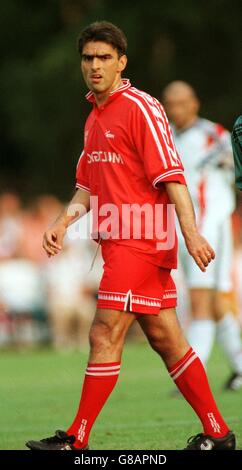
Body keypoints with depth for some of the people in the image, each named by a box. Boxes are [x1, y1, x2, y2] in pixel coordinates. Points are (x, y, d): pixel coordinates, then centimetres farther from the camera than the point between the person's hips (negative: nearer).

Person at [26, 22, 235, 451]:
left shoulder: (139, 108, -10)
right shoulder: (95, 117, 16)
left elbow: (171, 175, -16)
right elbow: (88, 185, 24)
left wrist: (191, 233, -22)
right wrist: (62, 223, 9)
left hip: (138, 242, -9)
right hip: (118, 241, 9)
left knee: (104, 337, -9)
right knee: (165, 339, 9)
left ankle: (76, 441, -6)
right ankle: (217, 432, 15)